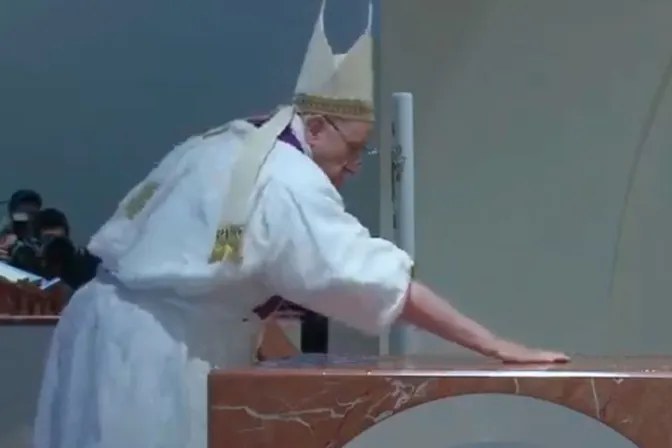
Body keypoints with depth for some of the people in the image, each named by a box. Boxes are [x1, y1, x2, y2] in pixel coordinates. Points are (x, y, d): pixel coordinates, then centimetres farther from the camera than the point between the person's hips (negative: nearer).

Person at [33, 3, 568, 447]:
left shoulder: (216, 146, 11)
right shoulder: (289, 181, -16)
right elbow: (381, 279, -20)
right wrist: (493, 345, -17)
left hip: (116, 328, 9)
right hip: (148, 353, -9)